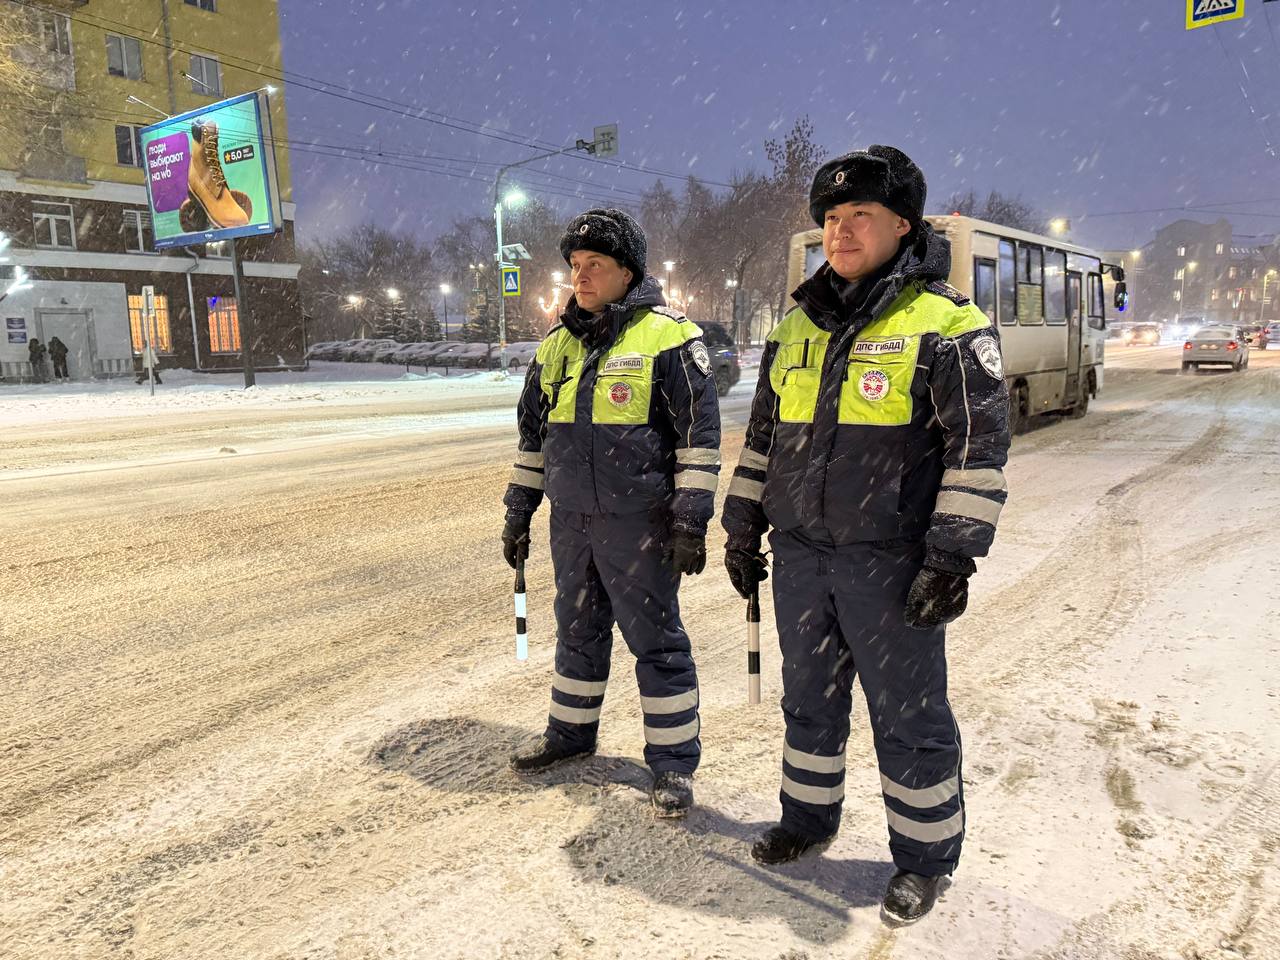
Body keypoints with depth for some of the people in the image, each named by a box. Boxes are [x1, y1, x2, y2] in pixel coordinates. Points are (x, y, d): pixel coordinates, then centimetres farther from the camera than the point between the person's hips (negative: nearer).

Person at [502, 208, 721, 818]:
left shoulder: (667, 337, -8)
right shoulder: (557, 345, 12)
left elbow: (699, 433, -10)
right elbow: (533, 432, 18)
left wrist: (691, 520, -15)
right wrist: (518, 512, 16)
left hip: (638, 521, -6)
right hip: (571, 519, 7)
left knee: (655, 639, 2)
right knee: (577, 631, 19)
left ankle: (674, 761, 15)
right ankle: (571, 731, 37)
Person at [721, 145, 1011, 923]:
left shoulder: (947, 323, -7)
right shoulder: (798, 326, 11)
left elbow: (979, 444, -11)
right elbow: (763, 434, 16)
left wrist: (954, 558, -16)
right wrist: (744, 527, 14)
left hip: (891, 561, -5)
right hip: (801, 553, 6)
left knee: (908, 713, 6)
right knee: (809, 698, 18)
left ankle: (926, 857, 26)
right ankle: (809, 818, 38)